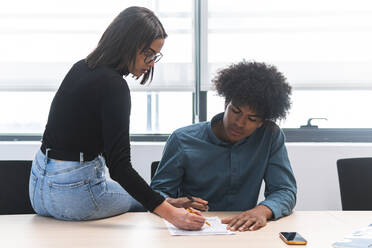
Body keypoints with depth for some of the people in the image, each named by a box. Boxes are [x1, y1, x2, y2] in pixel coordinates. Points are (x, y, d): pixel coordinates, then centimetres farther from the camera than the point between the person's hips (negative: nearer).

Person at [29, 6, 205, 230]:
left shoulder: (82, 68, 5)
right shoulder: (113, 86, -22)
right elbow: (119, 165, -28)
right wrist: (171, 213, -31)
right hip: (74, 190, -8)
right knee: (141, 204, 21)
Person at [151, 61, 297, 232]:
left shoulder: (271, 136, -2)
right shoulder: (182, 140, -4)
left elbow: (285, 191, -4)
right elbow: (157, 191, 1)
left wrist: (263, 210, -26)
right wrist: (173, 203, -23)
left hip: (241, 231, 0)